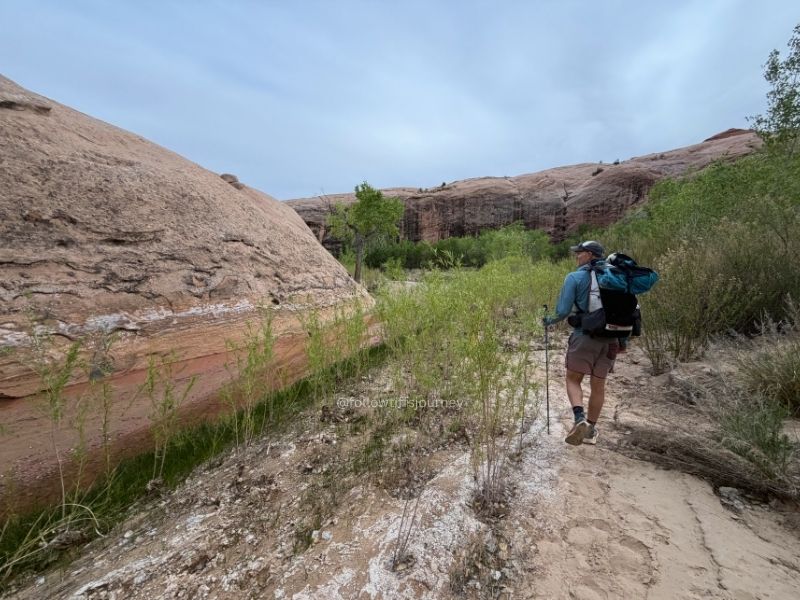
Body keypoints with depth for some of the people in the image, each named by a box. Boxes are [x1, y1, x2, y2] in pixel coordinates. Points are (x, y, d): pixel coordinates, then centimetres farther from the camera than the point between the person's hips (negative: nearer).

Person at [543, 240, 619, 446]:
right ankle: (590, 429, 27)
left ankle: (580, 418, -10)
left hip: (585, 337, -4)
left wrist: (550, 321, 11)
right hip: (610, 340, 5)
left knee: (573, 379, 11)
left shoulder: (575, 277, -5)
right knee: (598, 385, 15)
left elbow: (563, 311, -9)